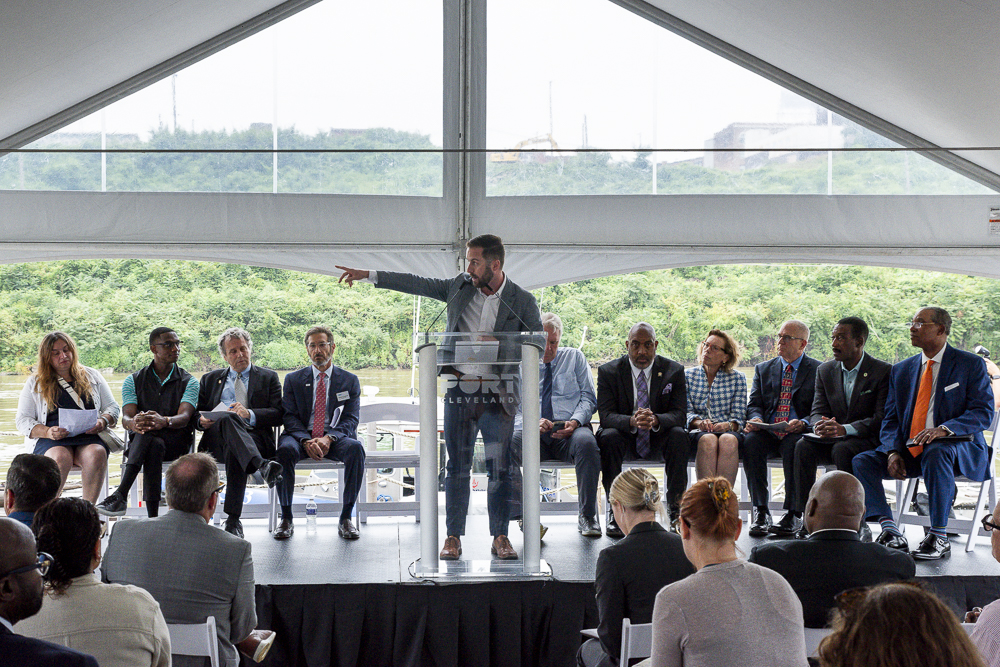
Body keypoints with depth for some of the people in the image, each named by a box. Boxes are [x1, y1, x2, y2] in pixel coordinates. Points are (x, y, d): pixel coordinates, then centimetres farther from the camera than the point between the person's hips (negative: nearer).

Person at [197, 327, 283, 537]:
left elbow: (278, 415, 8)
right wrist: (202, 421, -3)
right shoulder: (210, 379, 30)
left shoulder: (268, 377, 22)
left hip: (255, 438, -1)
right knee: (229, 419, -37)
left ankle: (233, 520, -44)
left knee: (233, 450, -40)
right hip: (216, 439, 1)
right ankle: (261, 466, -61)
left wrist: (250, 415, -10)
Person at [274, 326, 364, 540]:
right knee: (285, 449, -35)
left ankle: (346, 518, -25)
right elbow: (290, 417, 4)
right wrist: (306, 441, -17)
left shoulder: (350, 381, 13)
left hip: (335, 438, 0)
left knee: (355, 448, -34)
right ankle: (286, 518, -22)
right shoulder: (293, 379, 15)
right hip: (301, 435, 0)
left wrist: (328, 438, -18)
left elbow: (351, 420, 3)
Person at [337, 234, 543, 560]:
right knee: (457, 467, 3)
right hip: (459, 389, 2)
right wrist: (368, 275, 15)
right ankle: (453, 537, 10)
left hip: (499, 392, -2)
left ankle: (500, 537, 11)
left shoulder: (522, 301, -1)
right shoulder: (460, 286, 7)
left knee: (500, 468, 0)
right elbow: (417, 283, 14)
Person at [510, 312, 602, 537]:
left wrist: (575, 421, -11)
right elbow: (513, 408, 8)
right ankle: (520, 513, -32)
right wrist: (533, 422, -14)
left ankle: (587, 516, -23)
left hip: (570, 431, 0)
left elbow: (588, 398, 10)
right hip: (532, 433, 0)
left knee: (586, 442, -36)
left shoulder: (574, 357, 18)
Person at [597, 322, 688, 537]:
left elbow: (680, 414, -11)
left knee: (679, 435, -30)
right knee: (608, 436, -32)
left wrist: (656, 420, -35)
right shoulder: (609, 372, -5)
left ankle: (676, 508, -21)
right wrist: (631, 421, -37)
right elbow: (606, 415, -15)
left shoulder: (673, 370, -3)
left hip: (658, 439, 1)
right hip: (625, 439, 0)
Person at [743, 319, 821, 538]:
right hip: (767, 432, 3)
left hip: (797, 433, -3)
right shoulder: (763, 369, 20)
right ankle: (760, 512, -27)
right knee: (750, 441, -30)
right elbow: (754, 404, 13)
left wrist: (803, 423, -21)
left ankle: (793, 514, -29)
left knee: (794, 445, -37)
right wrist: (756, 419, -11)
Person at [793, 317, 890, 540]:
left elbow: (882, 419, -15)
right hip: (832, 438, 5)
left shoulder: (883, 371, -8)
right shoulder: (825, 370, 10)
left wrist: (845, 429, -30)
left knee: (842, 449, -36)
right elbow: (818, 410, 6)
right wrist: (819, 426, -21)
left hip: (868, 439, -5)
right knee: (803, 446, -25)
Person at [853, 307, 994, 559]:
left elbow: (983, 412, -9)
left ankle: (939, 537, -30)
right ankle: (889, 529, -24)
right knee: (862, 461, -17)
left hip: (957, 447, -5)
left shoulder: (971, 365, 1)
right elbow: (890, 419, 12)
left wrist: (944, 429, -27)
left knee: (936, 453, -39)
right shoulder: (901, 370, 16)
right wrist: (893, 451, -10)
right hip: (909, 450, 5)